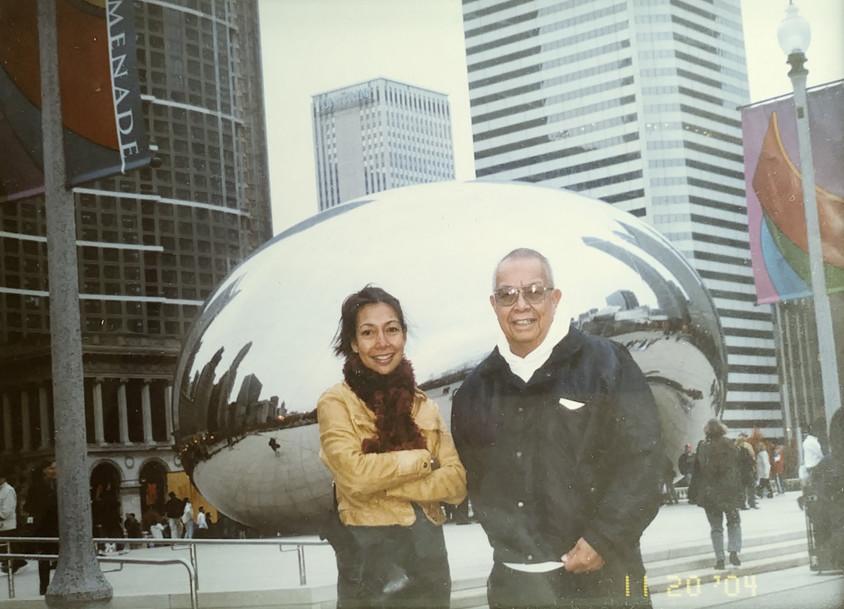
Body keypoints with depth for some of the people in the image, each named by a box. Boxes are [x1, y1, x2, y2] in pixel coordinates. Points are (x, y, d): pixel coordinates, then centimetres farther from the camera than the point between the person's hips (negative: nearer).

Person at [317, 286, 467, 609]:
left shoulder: (425, 407, 9)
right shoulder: (336, 402, -5)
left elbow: (456, 483, -2)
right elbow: (355, 474, -19)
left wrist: (383, 481, -13)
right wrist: (422, 459, -7)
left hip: (429, 559, 5)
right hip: (369, 563, -4)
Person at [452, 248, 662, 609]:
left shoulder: (605, 362, -5)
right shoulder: (475, 388, 8)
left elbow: (642, 458, -7)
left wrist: (603, 539, -12)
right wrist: (504, 538, 7)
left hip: (600, 578, -4)